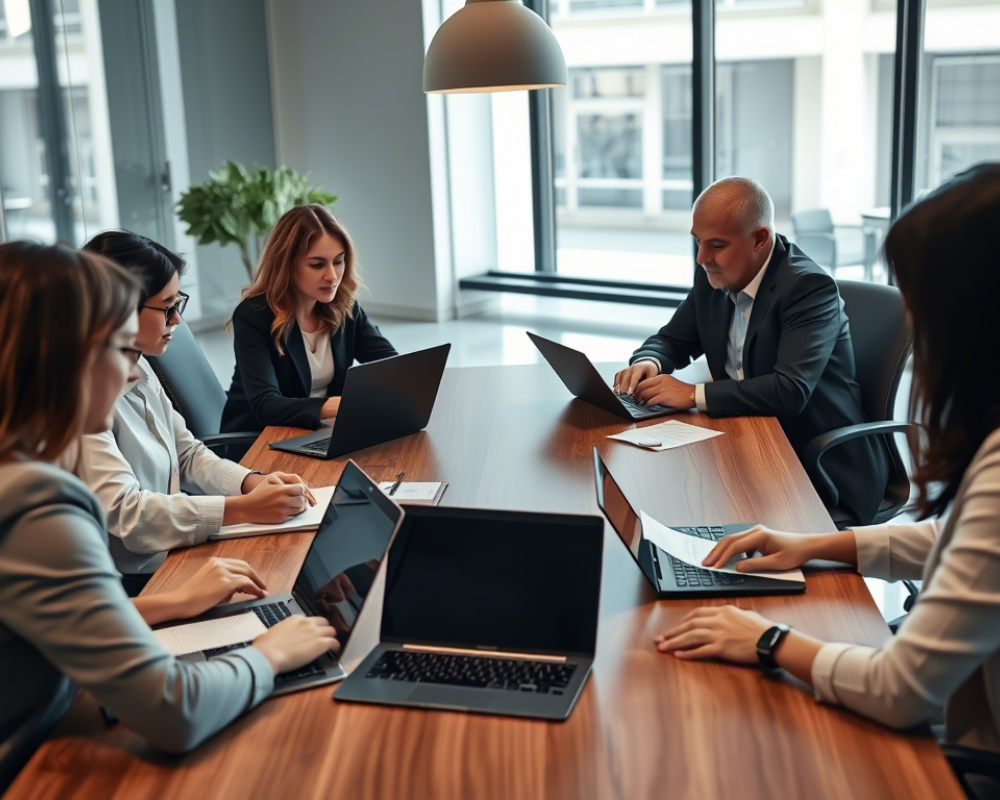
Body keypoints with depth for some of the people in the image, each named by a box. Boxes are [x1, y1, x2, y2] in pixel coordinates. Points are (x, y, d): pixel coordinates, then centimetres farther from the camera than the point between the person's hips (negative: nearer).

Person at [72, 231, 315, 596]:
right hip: (132, 584, -8)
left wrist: (254, 482, -5)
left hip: (171, 556, 8)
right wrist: (243, 509, -27)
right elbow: (123, 513, -26)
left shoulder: (139, 369, 8)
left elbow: (187, 454, 13)